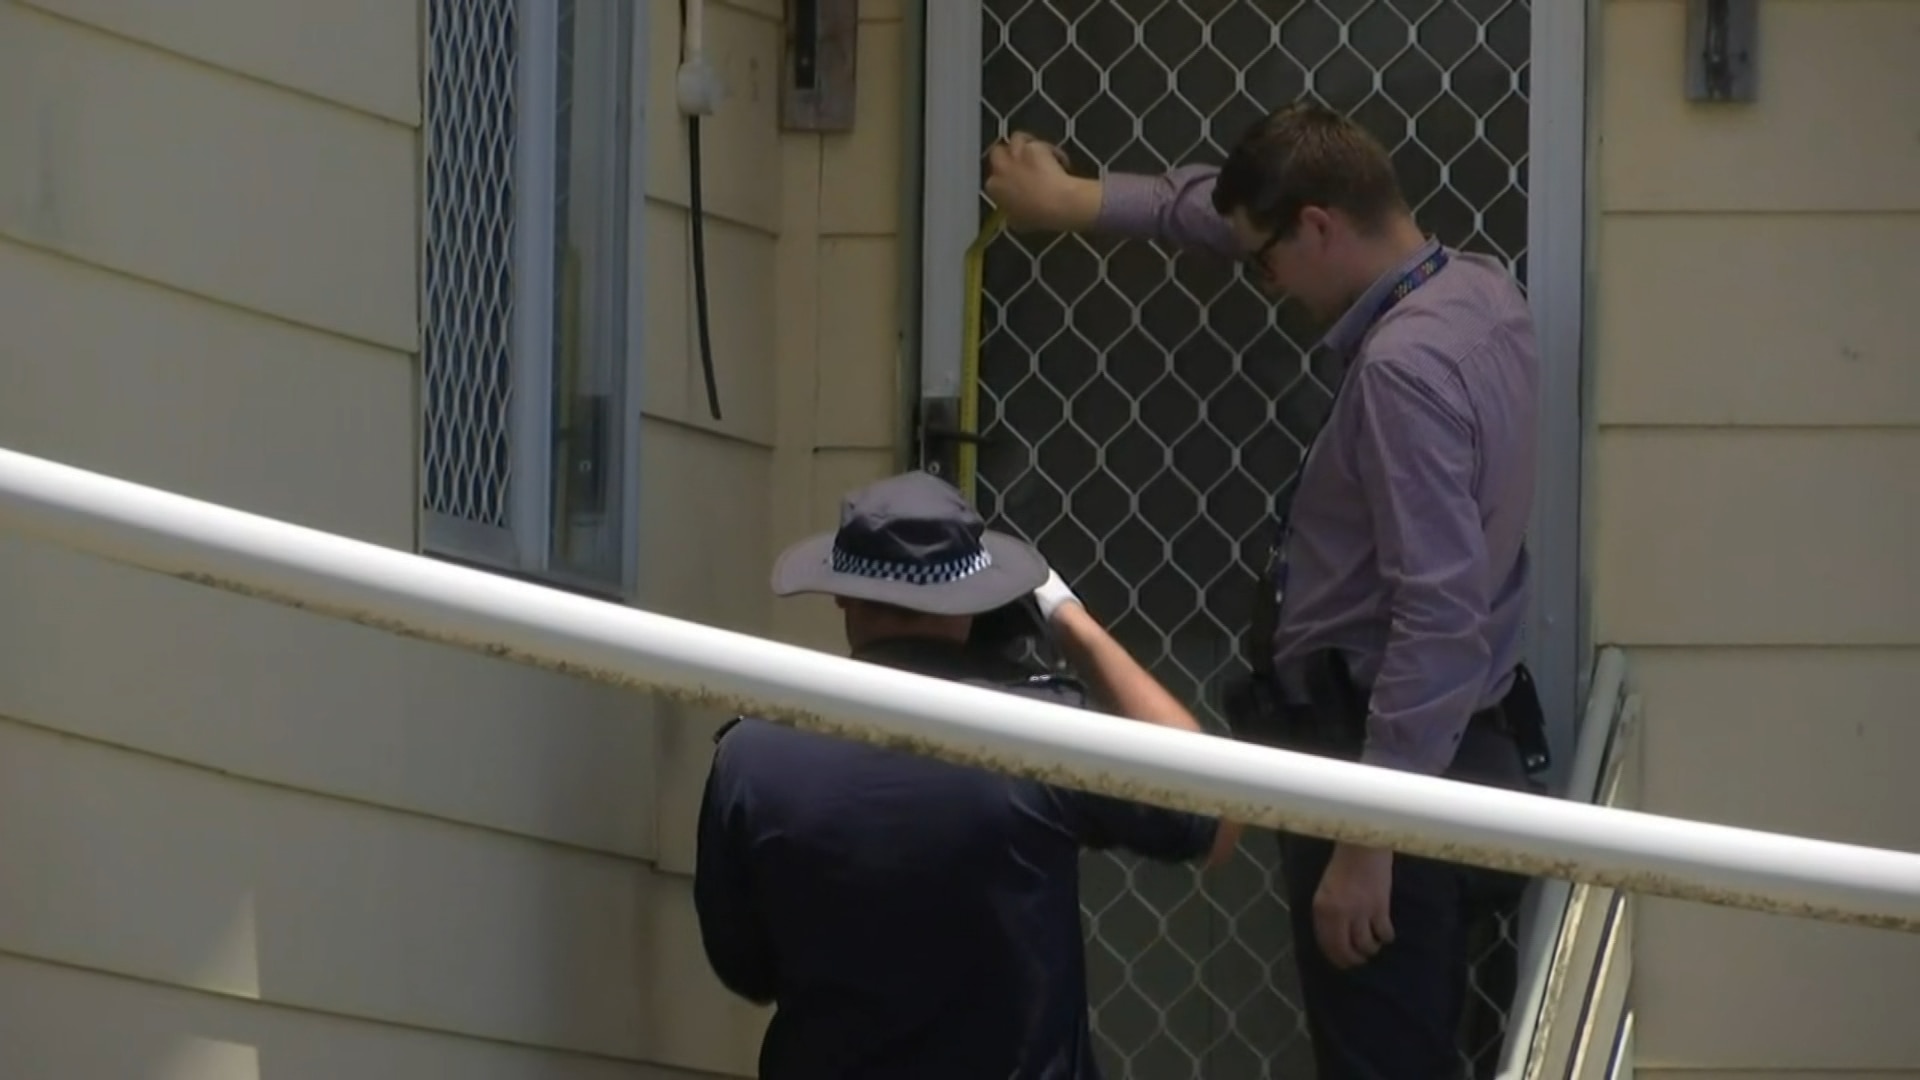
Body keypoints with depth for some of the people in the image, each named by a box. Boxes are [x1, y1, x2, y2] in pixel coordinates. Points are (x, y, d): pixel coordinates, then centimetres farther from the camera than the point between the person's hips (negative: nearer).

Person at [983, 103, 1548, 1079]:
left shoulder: (1404, 369, -21)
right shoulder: (1479, 293, 7)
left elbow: (1438, 623, -26)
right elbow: (1243, 207, 25)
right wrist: (1079, 203, 29)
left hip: (1400, 765, -10)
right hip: (1463, 751, 10)